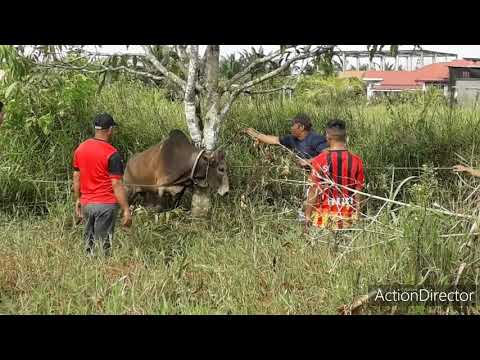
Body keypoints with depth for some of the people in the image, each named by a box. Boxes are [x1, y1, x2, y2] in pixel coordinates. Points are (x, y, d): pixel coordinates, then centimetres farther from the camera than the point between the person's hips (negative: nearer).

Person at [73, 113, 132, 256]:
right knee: (104, 244, 0)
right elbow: (116, 185, -16)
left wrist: (78, 199, 22)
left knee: (89, 242, 14)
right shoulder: (112, 154, -14)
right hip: (106, 204, -6)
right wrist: (126, 210, -12)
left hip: (86, 203, 6)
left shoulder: (80, 148, 5)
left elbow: (76, 177, 12)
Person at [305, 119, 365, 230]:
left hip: (325, 214, -2)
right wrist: (356, 215, 12)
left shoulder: (320, 160, -11)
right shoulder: (356, 161, -4)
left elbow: (314, 190, -9)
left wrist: (308, 215, 0)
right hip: (347, 216, 2)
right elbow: (358, 191, 2)